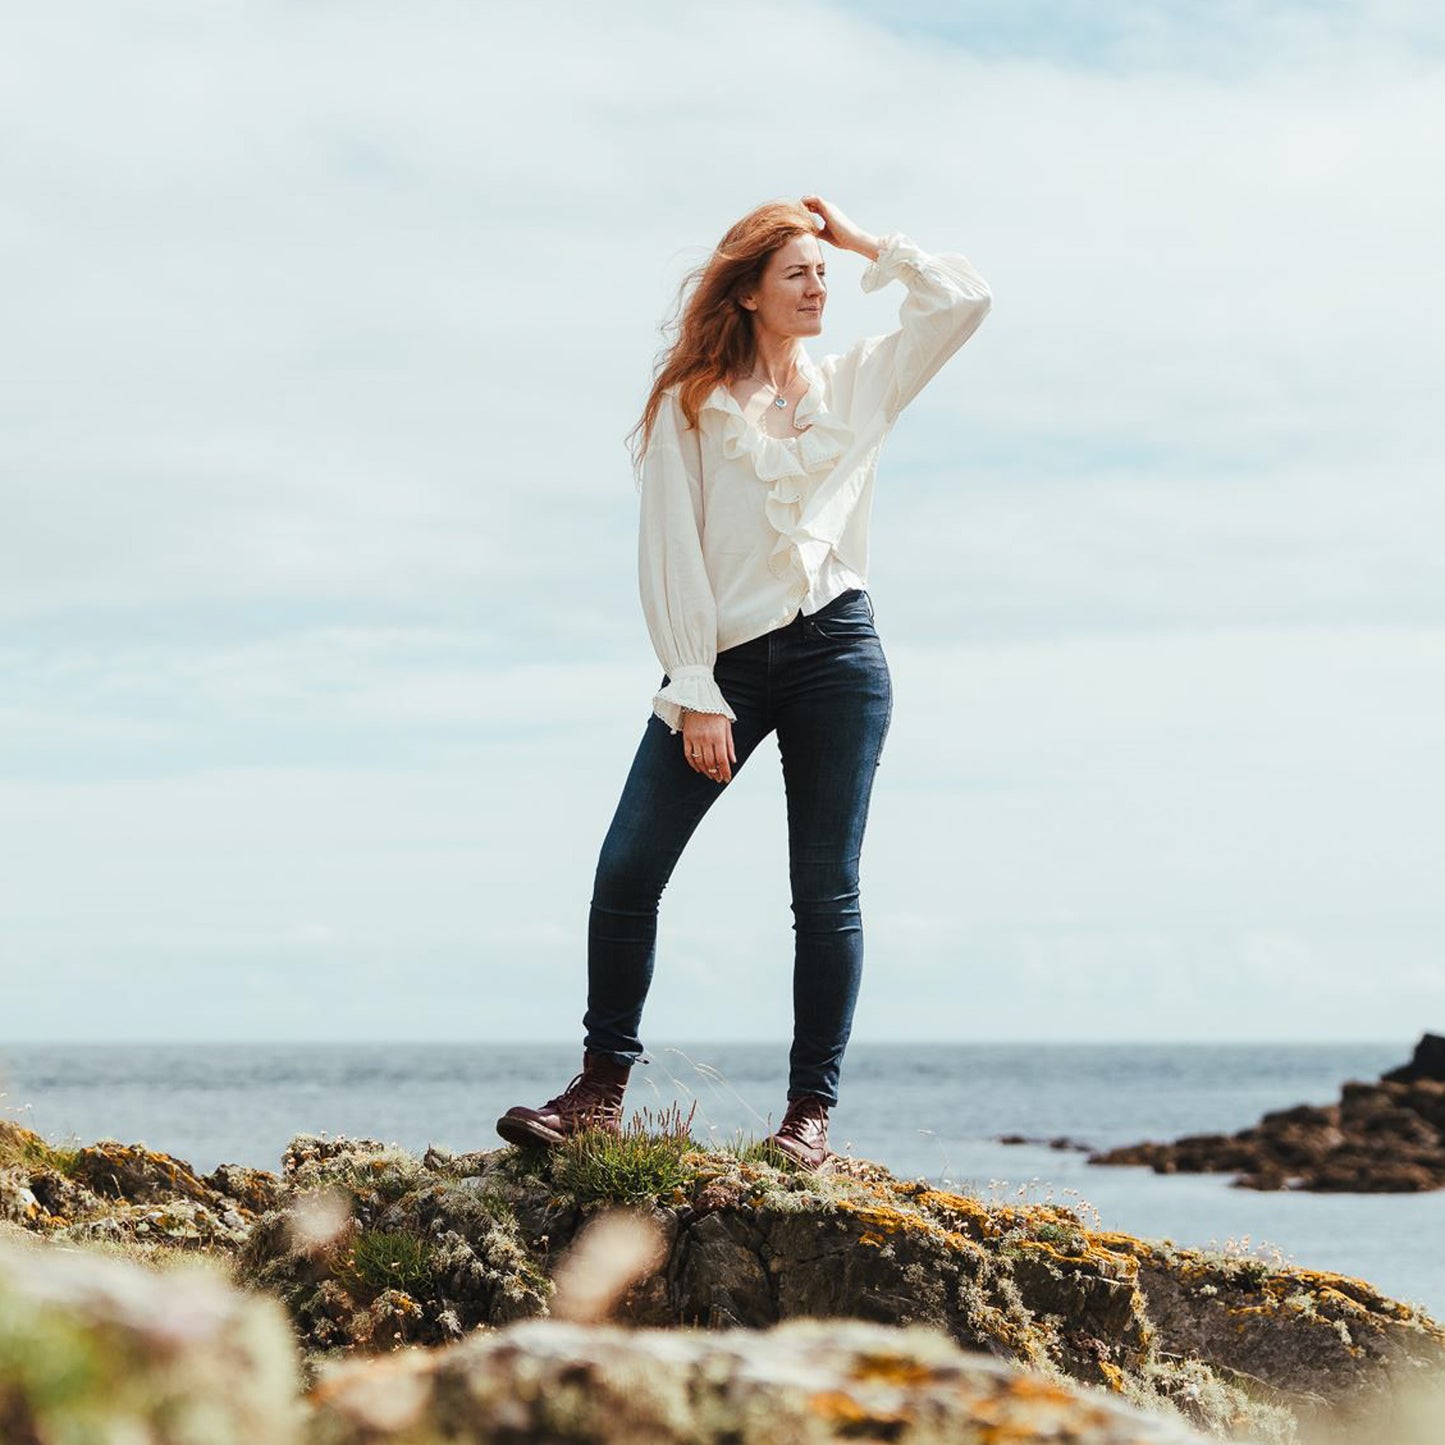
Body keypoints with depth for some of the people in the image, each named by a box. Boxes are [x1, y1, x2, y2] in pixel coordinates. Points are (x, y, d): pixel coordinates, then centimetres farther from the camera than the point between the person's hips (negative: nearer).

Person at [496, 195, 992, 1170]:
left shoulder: (858, 384, 14)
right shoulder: (693, 402, 5)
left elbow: (964, 299, 9)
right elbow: (669, 552, -1)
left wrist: (861, 240, 11)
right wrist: (696, 694, -8)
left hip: (837, 651, 1)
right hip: (724, 658, -1)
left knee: (827, 890, 0)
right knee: (627, 869, -8)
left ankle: (813, 1111, 5)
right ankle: (602, 1089, 2)